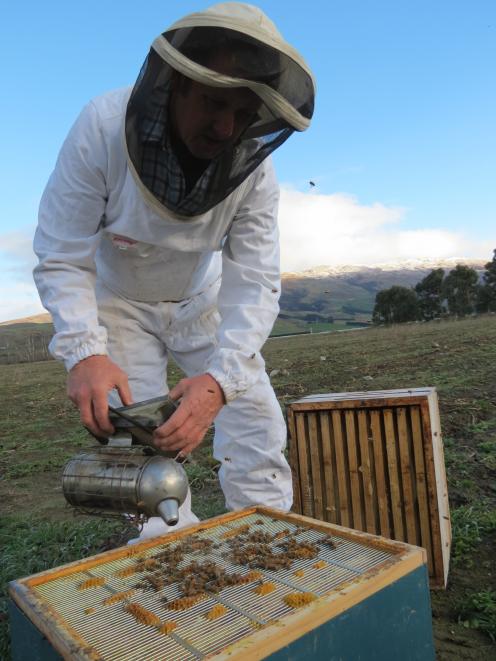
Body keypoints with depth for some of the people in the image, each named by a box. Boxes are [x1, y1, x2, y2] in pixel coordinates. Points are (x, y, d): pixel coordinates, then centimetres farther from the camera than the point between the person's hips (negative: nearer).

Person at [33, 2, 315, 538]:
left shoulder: (254, 167, -22)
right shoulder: (102, 129, -27)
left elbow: (254, 284, -25)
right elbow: (61, 260, -24)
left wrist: (220, 378, -40)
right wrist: (85, 351, -39)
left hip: (204, 301, 2)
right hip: (120, 303, -1)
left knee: (258, 427, -1)